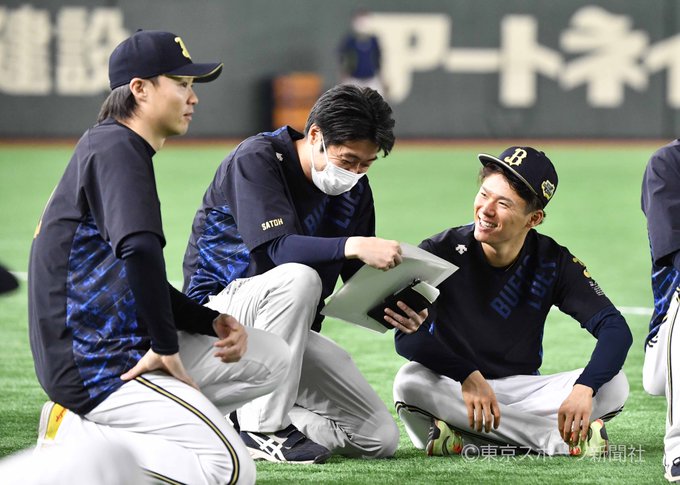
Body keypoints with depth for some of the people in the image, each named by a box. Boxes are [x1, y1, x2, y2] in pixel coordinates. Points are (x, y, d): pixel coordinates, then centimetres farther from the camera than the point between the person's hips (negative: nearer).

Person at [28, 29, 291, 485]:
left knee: (270, 358, 13)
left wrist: (212, 322, 7)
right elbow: (140, 251, -31)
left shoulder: (122, 151, 19)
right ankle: (75, 447, -11)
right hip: (93, 366, -10)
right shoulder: (115, 149, -13)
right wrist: (166, 347, -23)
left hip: (126, 344, 10)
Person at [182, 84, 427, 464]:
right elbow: (275, 248, -30)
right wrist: (353, 245, -44)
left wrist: (395, 312, -19)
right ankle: (261, 428, -28)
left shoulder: (354, 189, 3)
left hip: (293, 333, 6)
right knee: (298, 277, -39)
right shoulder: (257, 159, -16)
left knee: (381, 439, -7)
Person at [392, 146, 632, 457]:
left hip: (522, 390, 1)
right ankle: (565, 439, -31)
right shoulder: (442, 251, -10)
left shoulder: (553, 262, -5)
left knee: (613, 384, -20)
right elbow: (407, 335, -21)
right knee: (411, 382, -36)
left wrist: (583, 388, -33)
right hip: (453, 387, -1)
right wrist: (468, 376, -36)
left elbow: (615, 328, -14)